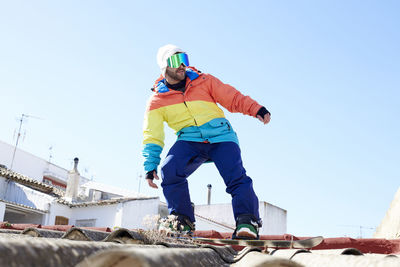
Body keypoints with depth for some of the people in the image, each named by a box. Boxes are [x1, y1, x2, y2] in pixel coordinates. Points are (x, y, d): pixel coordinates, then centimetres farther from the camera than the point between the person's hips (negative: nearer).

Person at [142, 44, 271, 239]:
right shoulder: (157, 100, 7)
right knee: (169, 170, -25)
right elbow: (152, 135, 5)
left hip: (220, 136, 0)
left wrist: (256, 109, -6)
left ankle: (247, 222, -20)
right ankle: (183, 220, -11)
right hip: (190, 141, 0)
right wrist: (150, 167, -4)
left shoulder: (203, 81, 10)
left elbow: (232, 98, 10)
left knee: (236, 177, -22)